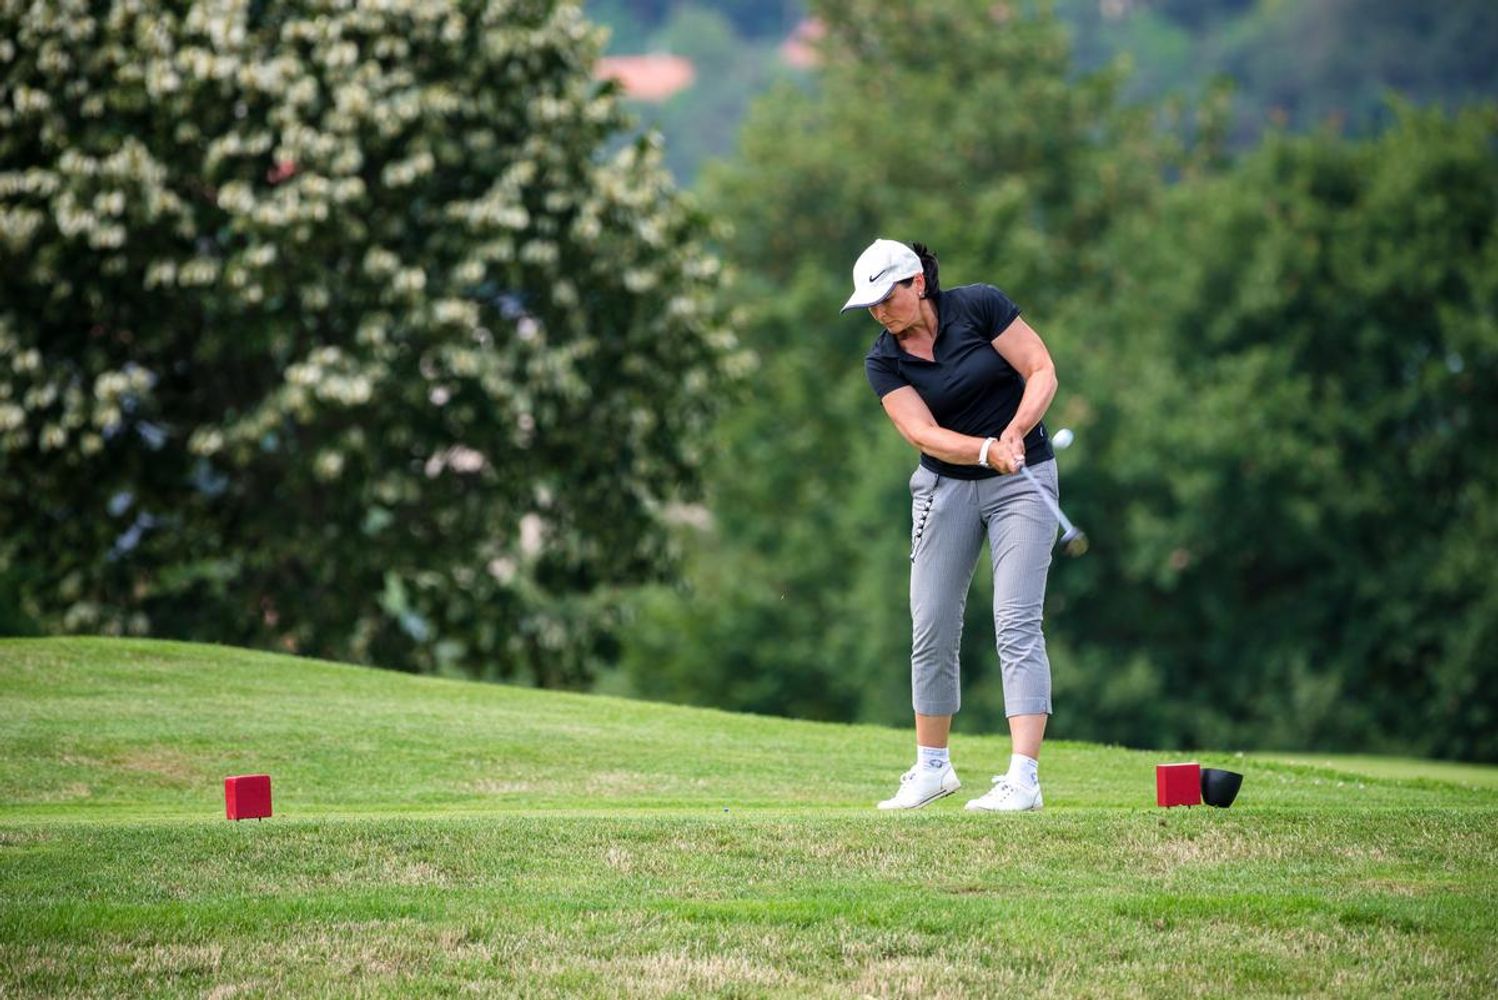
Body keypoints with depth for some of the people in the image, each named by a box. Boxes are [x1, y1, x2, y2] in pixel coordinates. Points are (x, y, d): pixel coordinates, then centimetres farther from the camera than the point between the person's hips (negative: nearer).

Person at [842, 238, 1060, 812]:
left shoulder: (980, 307, -9)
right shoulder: (884, 362, -3)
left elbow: (1042, 371, -9)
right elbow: (923, 434, -15)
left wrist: (1015, 432, -25)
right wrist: (987, 449, -32)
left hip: (1022, 478, -3)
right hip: (946, 485, 3)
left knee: (1017, 624, -13)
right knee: (932, 627, 2)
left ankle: (1023, 778, -19)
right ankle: (932, 768, 19)